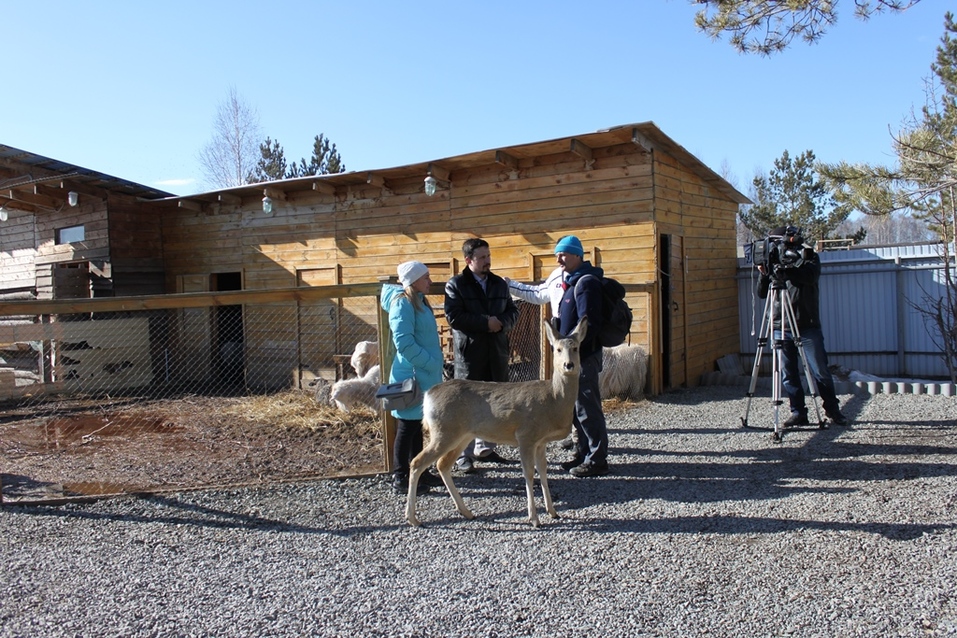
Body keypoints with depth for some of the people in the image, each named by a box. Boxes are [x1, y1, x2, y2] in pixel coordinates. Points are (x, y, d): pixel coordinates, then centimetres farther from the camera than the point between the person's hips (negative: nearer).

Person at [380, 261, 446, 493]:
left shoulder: (418, 301, 13)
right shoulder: (403, 303, -15)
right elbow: (404, 343, -22)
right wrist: (430, 363, -19)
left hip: (422, 374, 9)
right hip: (411, 375, -9)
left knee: (417, 425, 15)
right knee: (407, 426, -2)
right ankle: (400, 478, 6)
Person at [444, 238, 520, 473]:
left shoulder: (499, 283, 12)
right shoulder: (455, 285, -4)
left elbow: (512, 310, 13)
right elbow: (454, 317, -14)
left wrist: (501, 322, -9)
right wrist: (486, 322, -17)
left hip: (497, 351, 6)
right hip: (469, 352, -5)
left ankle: (485, 448, 27)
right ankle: (464, 455, 6)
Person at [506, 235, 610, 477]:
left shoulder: (586, 282, -15)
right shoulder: (560, 278, 12)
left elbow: (588, 324, -22)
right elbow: (538, 294, 29)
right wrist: (509, 285, 30)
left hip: (583, 355, -9)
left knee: (587, 408, -4)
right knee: (575, 407, 15)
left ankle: (597, 460, 5)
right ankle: (583, 453, 27)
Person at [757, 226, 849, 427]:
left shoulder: (809, 257, 3)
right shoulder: (775, 262, 12)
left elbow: (810, 276, -19)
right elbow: (762, 293, 6)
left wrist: (785, 271, -32)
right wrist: (764, 274, -12)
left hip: (808, 327, -3)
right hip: (781, 329, 3)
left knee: (820, 372, 2)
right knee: (788, 375, 3)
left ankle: (833, 409, 18)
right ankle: (798, 413, 12)